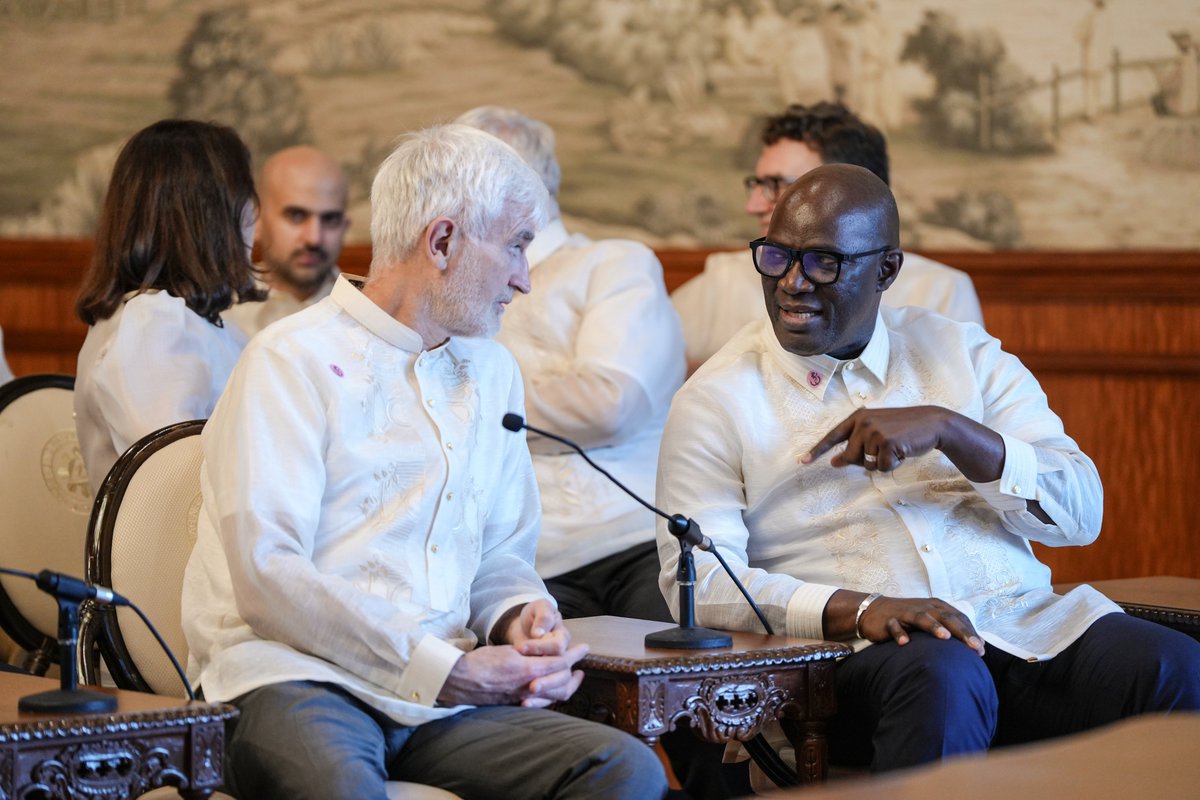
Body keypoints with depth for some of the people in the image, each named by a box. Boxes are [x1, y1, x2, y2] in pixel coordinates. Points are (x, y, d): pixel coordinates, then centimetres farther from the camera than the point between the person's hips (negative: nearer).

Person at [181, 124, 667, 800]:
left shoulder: (491, 371, 20)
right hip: (296, 679, -6)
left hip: (440, 694, 6)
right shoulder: (294, 360, -3)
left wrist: (520, 616, 0)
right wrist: (443, 670, -16)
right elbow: (268, 574, -13)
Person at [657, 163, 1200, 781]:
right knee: (943, 679, -38)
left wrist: (949, 429, -10)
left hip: (1025, 618, 3)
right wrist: (855, 609, -20)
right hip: (861, 655, -3)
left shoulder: (965, 356, 16)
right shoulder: (717, 399, 8)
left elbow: (1082, 513, 7)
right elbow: (697, 579, -4)